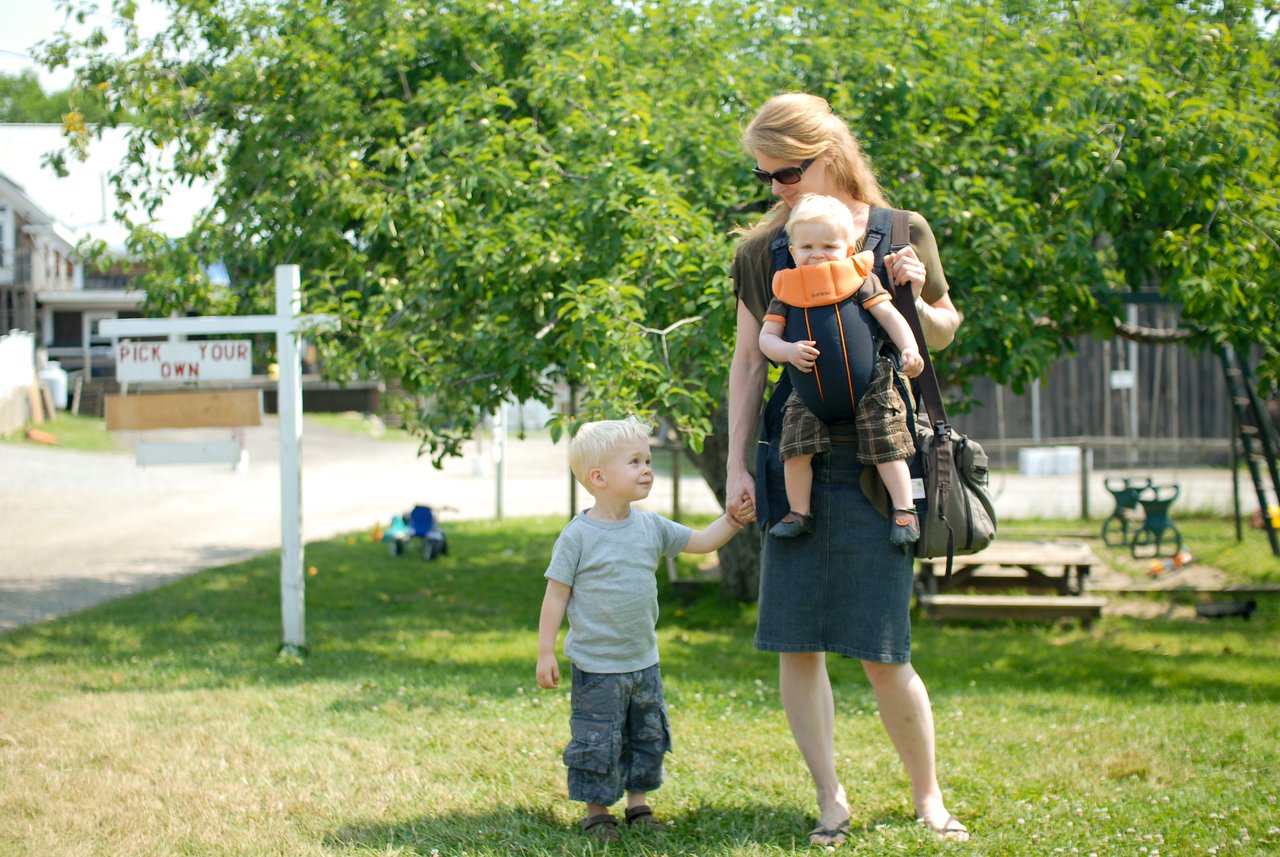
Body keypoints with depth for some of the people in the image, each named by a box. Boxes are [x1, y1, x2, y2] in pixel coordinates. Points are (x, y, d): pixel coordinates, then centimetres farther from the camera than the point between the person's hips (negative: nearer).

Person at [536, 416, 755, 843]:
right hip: (596, 667, -6)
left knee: (647, 738, 15)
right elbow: (556, 594, -10)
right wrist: (546, 652, -10)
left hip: (644, 662, 6)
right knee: (597, 743, 2)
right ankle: (597, 812, 17)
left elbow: (700, 542, 13)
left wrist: (731, 521, -3)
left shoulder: (651, 527, 2)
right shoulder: (578, 536, -14)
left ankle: (638, 805, 29)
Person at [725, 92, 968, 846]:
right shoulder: (761, 253, 5)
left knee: (882, 652, -3)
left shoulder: (901, 233, 1)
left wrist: (912, 298, -9)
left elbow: (945, 333, 13)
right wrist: (737, 465, 5)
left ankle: (928, 797, 16)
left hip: (876, 467, -2)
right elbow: (748, 365, 10)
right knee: (795, 643, -1)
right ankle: (831, 799, 14)